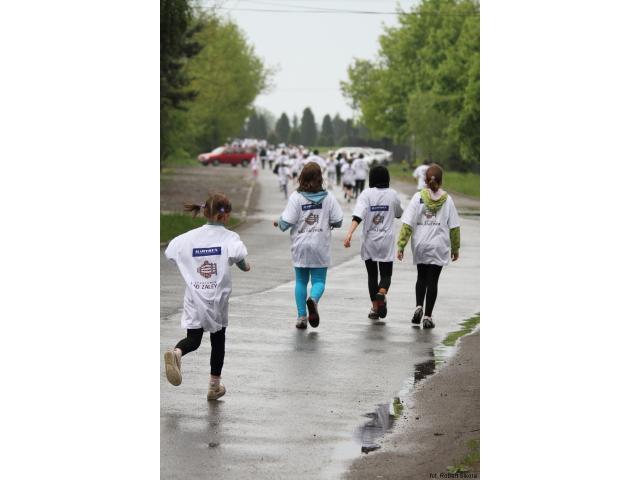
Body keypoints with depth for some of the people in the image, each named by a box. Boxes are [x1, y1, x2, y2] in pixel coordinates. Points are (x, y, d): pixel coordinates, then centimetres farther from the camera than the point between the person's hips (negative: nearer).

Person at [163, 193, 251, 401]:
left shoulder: (189, 237, 2)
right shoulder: (229, 237, -10)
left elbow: (170, 252, 11)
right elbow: (238, 255, -28)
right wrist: (244, 266, -7)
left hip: (193, 299, 2)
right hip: (217, 299, -2)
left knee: (193, 338, 5)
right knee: (218, 340, 15)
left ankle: (177, 353, -31)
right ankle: (214, 386, 22)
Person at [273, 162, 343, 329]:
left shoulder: (296, 197, -8)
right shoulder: (328, 197, -4)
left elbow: (286, 223, -11)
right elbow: (337, 221, -2)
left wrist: (278, 223, 11)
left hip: (300, 247, 0)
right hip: (320, 247, 0)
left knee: (301, 281, 13)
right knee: (319, 280, 6)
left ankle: (301, 316, 10)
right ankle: (313, 299, -27)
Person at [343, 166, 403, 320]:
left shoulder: (366, 194, -6)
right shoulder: (392, 195, 0)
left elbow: (358, 215, -20)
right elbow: (399, 214, 18)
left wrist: (350, 233, -28)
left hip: (369, 241, 0)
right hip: (387, 241, 0)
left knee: (372, 275, 13)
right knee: (386, 274, 4)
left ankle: (375, 308, 17)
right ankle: (382, 293, -28)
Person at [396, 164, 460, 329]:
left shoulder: (418, 197, -5)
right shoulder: (447, 199, -4)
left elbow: (407, 224, -9)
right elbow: (454, 227, 0)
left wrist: (401, 245, -5)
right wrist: (455, 248, 10)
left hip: (420, 246, 1)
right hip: (439, 247, -1)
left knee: (421, 277, 20)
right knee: (432, 280, 4)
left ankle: (419, 306, 3)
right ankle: (427, 316, 1)